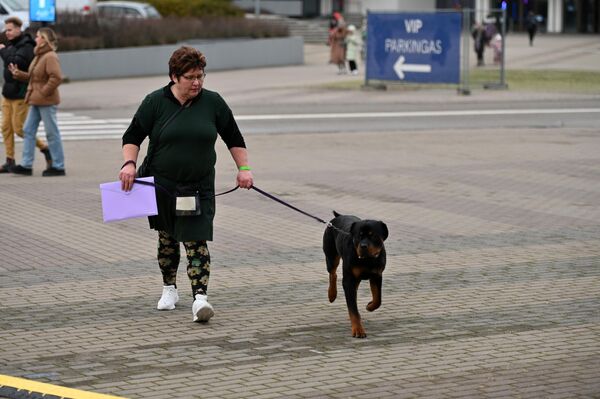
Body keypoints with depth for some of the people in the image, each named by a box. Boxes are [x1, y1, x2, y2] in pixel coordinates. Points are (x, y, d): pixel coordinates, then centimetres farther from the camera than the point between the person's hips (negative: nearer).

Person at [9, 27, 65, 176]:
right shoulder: (38, 56, 15)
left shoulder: (50, 57, -16)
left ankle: (58, 166, 6)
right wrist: (18, 73, 7)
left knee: (52, 133, -2)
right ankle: (26, 165, 12)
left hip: (46, 102, -10)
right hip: (36, 101, 10)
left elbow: (56, 77, -25)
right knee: (28, 130, 9)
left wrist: (44, 92, -20)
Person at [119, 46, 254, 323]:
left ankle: (200, 299, -21)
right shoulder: (155, 102, -5)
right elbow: (132, 136, 0)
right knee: (167, 238, 14)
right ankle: (169, 289, 32)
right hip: (161, 186, 1)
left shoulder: (213, 102, -1)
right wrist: (129, 164, -15)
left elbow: (234, 138, 8)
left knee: (196, 241, -11)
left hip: (199, 187, -1)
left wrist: (244, 168, 0)